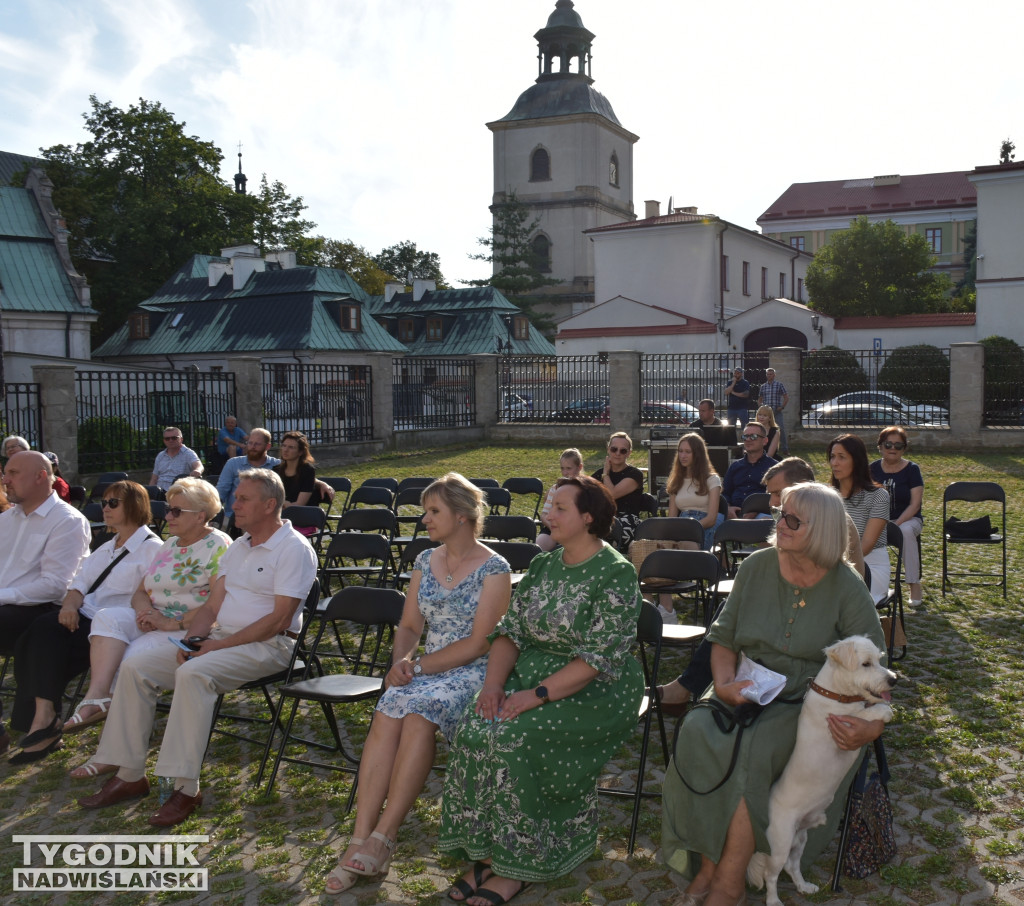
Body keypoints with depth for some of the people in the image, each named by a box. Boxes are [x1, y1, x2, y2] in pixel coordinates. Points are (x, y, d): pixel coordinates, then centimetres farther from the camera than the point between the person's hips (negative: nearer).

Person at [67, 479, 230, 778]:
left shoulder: (217, 546, -6)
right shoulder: (168, 546, 20)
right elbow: (139, 593, 18)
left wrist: (174, 624, -21)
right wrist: (146, 611, -6)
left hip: (192, 630, -8)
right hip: (156, 622, 8)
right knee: (108, 617, -17)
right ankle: (97, 696, -34)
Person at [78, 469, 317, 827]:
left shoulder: (294, 549, -10)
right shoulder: (238, 547, 18)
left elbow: (279, 619, -18)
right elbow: (212, 606, 15)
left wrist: (222, 644, -19)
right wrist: (193, 640, -5)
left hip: (267, 644, -9)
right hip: (220, 638, 9)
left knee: (193, 673, -34)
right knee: (135, 667, -5)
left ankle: (186, 788, -28)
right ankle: (130, 774, 0)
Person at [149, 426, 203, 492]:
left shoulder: (188, 454, 2)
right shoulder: (160, 456, 21)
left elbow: (199, 466, -20)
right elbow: (154, 479, 23)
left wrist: (197, 471, -46)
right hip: (159, 492, 5)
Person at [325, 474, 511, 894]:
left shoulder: (493, 569, -6)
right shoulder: (425, 561, 13)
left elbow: (479, 642, -12)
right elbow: (409, 626, 14)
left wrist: (420, 665, -15)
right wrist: (402, 661, -7)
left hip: (473, 672, -5)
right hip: (425, 669, 5)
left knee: (418, 717, -33)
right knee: (387, 715, -26)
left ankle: (382, 837, -26)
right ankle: (360, 841, -28)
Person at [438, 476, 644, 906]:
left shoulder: (617, 575, -12)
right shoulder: (542, 565, 10)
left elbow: (599, 658, -19)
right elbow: (511, 630, 7)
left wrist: (536, 695, -25)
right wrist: (494, 683, -11)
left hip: (596, 690, -6)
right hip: (533, 672, 6)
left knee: (513, 738, -29)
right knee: (474, 729, -21)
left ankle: (515, 863, -11)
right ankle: (487, 852, -9)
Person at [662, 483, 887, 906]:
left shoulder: (846, 588, -5)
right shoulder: (757, 567, 3)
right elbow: (723, 638, 11)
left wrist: (872, 724, -21)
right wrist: (725, 682, -9)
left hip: (807, 699, -3)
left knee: (748, 750, -32)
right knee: (697, 733, -27)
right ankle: (706, 865, -16)